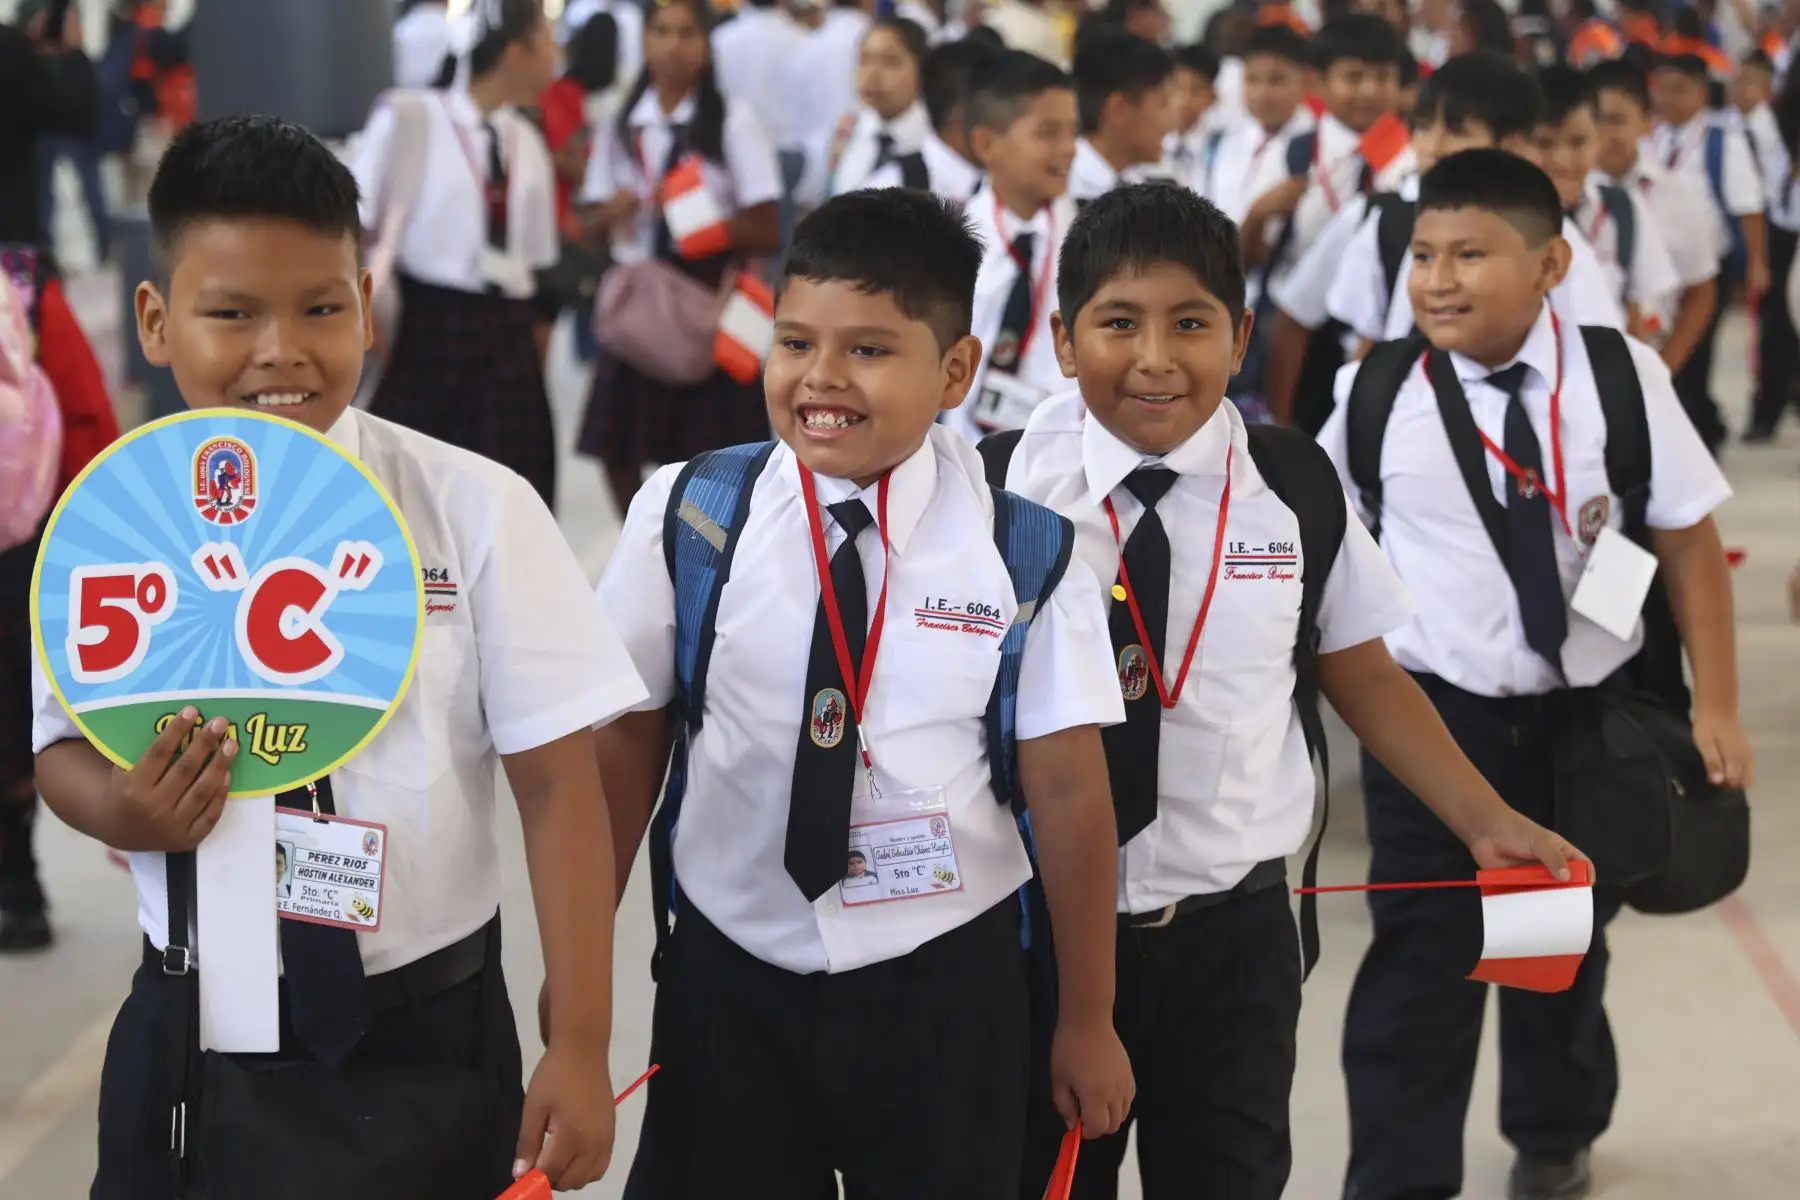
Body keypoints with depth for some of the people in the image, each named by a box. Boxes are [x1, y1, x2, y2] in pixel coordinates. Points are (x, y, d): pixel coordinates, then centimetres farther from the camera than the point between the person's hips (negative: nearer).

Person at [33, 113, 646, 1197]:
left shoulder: (477, 511, -10)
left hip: (433, 1028, -1)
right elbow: (64, 747, 6)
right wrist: (120, 810, -17)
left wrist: (583, 1046, -12)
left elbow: (557, 780, -9)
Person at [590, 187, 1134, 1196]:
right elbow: (624, 739, 2)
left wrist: (1088, 1020, 1)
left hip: (945, 990, -1)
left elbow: (1068, 788, -4)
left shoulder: (1027, 551, -8)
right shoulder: (687, 517, -6)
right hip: (729, 981, 1)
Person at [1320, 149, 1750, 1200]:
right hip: (1432, 712, -1)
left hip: (1585, 710, 1)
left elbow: (1689, 539, -4)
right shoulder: (1378, 394, -9)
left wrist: (1715, 705, -4)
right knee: (1421, 957, -2)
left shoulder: (1619, 376, -11)